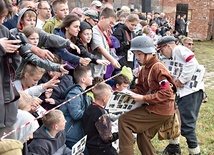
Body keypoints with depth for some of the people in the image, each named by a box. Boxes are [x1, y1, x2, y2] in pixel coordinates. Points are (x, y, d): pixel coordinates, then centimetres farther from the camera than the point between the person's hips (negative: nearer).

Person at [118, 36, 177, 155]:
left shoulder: (158, 68, -18)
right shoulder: (145, 68, 8)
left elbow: (167, 93, -24)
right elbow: (141, 88, 14)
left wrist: (144, 98, -23)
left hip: (160, 110, -9)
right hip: (152, 107, 9)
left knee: (123, 121, -11)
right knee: (143, 138, 17)